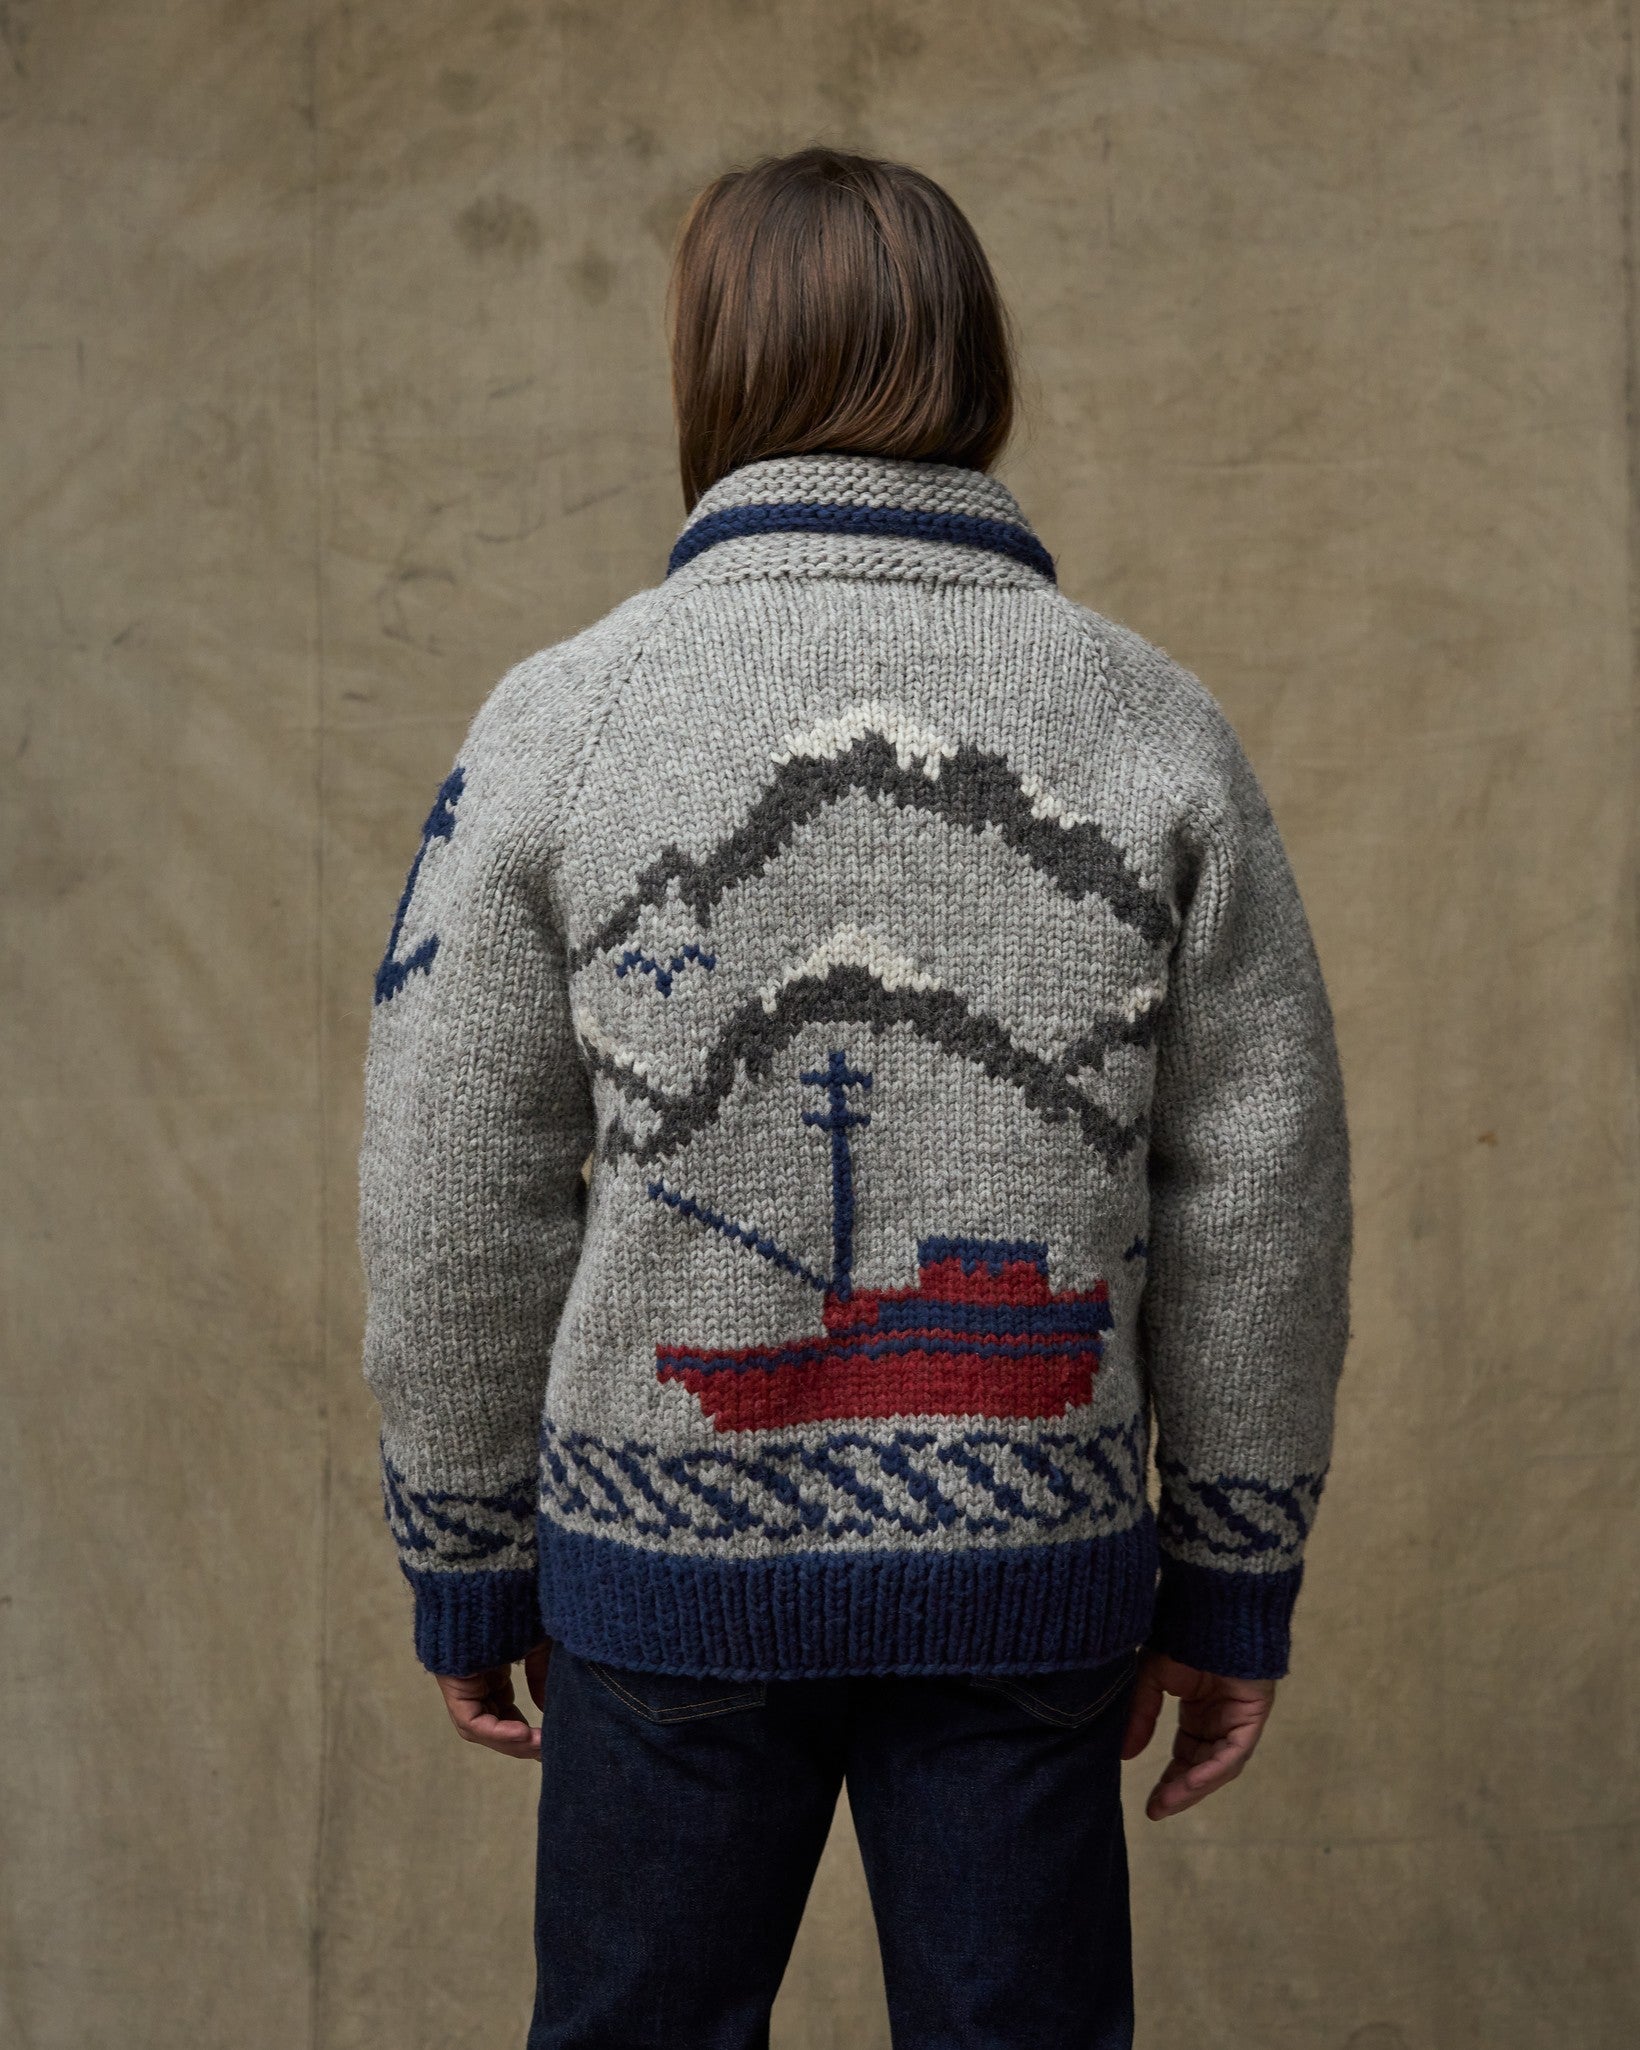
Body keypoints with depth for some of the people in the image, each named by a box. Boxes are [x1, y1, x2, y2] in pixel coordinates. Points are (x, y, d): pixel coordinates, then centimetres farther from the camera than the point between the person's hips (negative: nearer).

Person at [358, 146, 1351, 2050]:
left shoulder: (561, 719, -7)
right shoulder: (1156, 728, -3)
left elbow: (458, 1208, -4)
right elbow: (1257, 1198, -1)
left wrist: (467, 1569, 8)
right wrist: (1234, 1584, 9)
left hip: (668, 1554, 0)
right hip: (1034, 1561, 1)